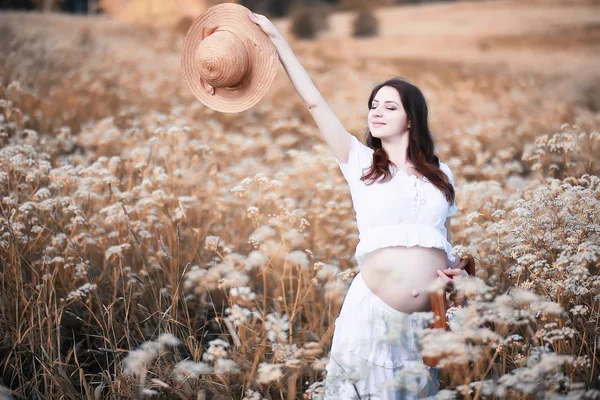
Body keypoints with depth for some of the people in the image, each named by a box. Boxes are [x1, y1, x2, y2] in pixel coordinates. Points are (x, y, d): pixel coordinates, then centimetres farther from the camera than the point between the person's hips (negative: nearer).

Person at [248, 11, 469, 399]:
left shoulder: (441, 174, 12)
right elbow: (315, 103, -1)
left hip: (426, 320, 2)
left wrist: (456, 270, 0)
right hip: (372, 310, -2)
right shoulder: (360, 163, 5)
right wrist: (277, 39, -4)